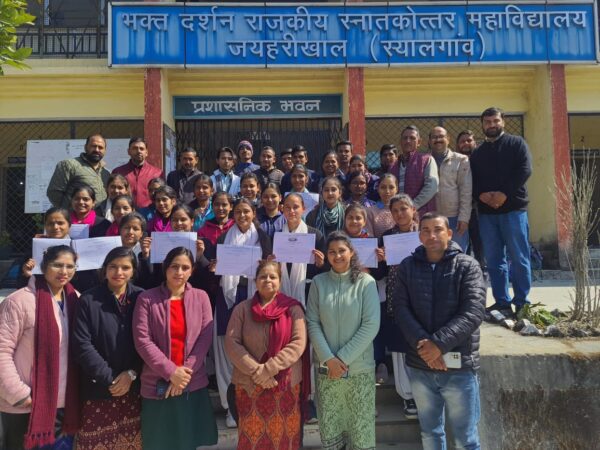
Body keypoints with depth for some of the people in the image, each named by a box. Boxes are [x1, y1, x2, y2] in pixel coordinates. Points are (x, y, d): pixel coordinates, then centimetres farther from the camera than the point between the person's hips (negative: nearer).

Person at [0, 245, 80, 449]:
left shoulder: (75, 299, 3)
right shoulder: (19, 301, -13)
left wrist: (78, 390, 3)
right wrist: (19, 393, -14)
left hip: (65, 402, 5)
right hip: (24, 406, -5)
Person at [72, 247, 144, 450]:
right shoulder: (88, 300, -3)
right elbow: (82, 344, -8)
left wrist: (132, 373, -9)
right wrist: (109, 379, -11)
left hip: (134, 386, 1)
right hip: (98, 387, -1)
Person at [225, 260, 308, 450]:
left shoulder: (292, 308, -2)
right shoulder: (242, 308, 1)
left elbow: (298, 343, -10)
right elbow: (231, 343, -4)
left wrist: (268, 369, -16)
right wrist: (256, 371, -14)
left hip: (285, 385, -1)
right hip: (249, 385, 1)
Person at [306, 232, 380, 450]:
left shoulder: (366, 282, -4)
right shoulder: (318, 282, 2)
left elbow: (371, 326, -9)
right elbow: (312, 324, 0)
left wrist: (343, 358, -12)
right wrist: (328, 359, -11)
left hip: (359, 368, -1)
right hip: (326, 367, 2)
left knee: (361, 428, 7)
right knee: (328, 427, 10)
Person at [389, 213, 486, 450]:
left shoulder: (467, 266, -4)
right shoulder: (407, 266, 4)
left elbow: (473, 312, -14)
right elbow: (400, 308, -4)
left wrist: (439, 343, -21)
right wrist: (421, 342, -18)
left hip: (459, 365, -3)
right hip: (420, 364, 3)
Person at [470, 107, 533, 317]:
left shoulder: (516, 143, 6)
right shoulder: (477, 152, 18)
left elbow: (525, 170, -7)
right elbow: (472, 181, 11)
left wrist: (505, 194, -17)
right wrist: (481, 195, -9)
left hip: (513, 208, -4)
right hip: (486, 212, 4)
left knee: (518, 258, -2)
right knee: (494, 260, 5)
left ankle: (522, 302, 7)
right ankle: (502, 302, 13)